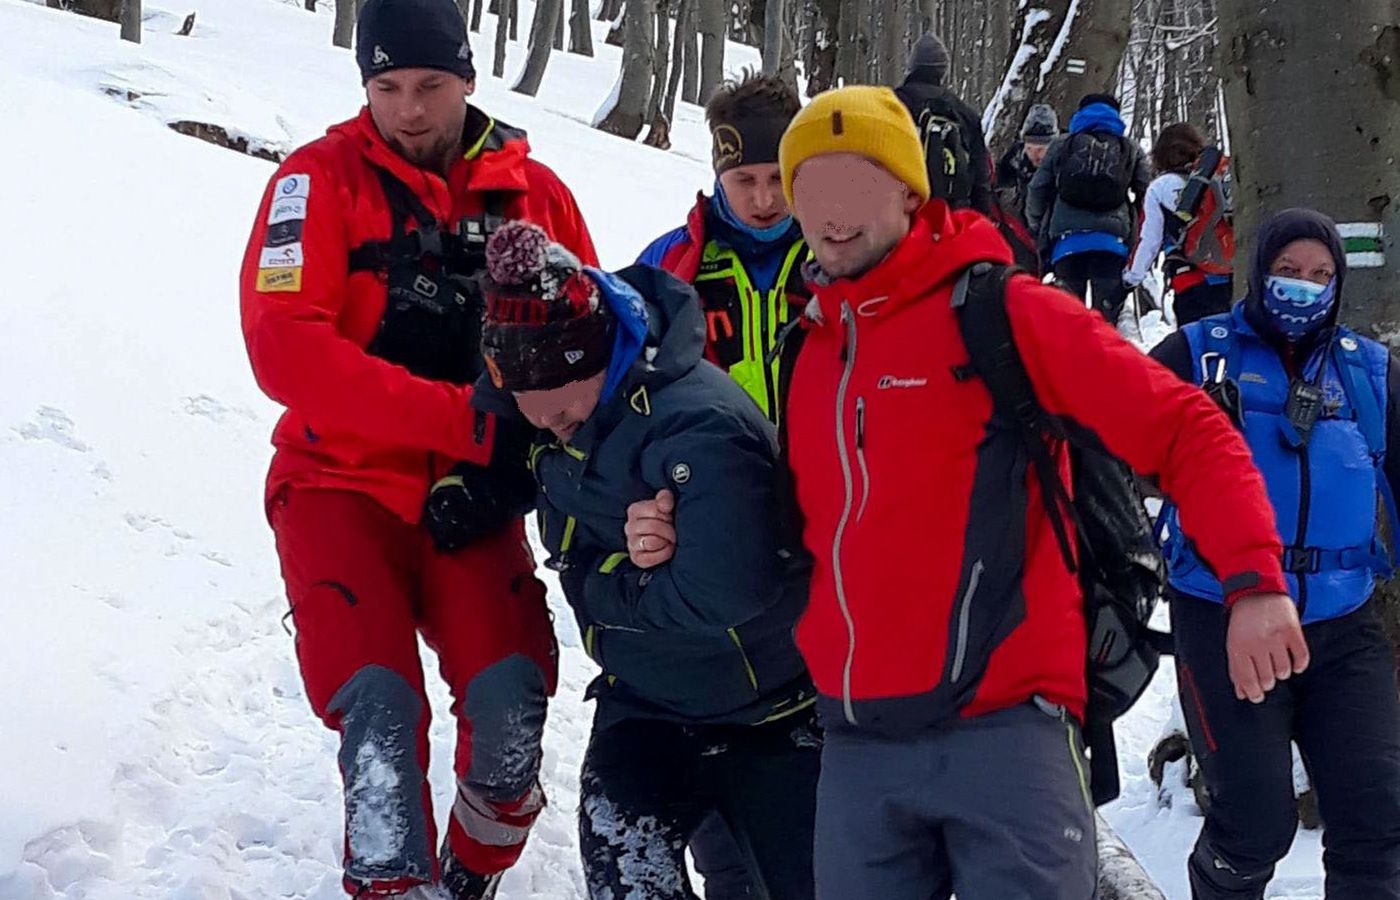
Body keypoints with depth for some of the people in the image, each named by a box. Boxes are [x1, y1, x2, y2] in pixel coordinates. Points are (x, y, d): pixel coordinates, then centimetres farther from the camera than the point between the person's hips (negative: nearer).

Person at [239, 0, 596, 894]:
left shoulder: (532, 192, 1)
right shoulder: (322, 180, -7)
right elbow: (285, 348, -19)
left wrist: (512, 460, -14)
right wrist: (461, 416, -25)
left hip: (472, 496, 2)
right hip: (345, 485, -2)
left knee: (513, 696, -14)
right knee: (380, 704, -20)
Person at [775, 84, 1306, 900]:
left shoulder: (1002, 314, -3)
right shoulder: (811, 354, 14)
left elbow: (1184, 429, -7)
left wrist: (1254, 579, -19)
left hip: (1002, 729, -6)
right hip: (856, 746, 6)